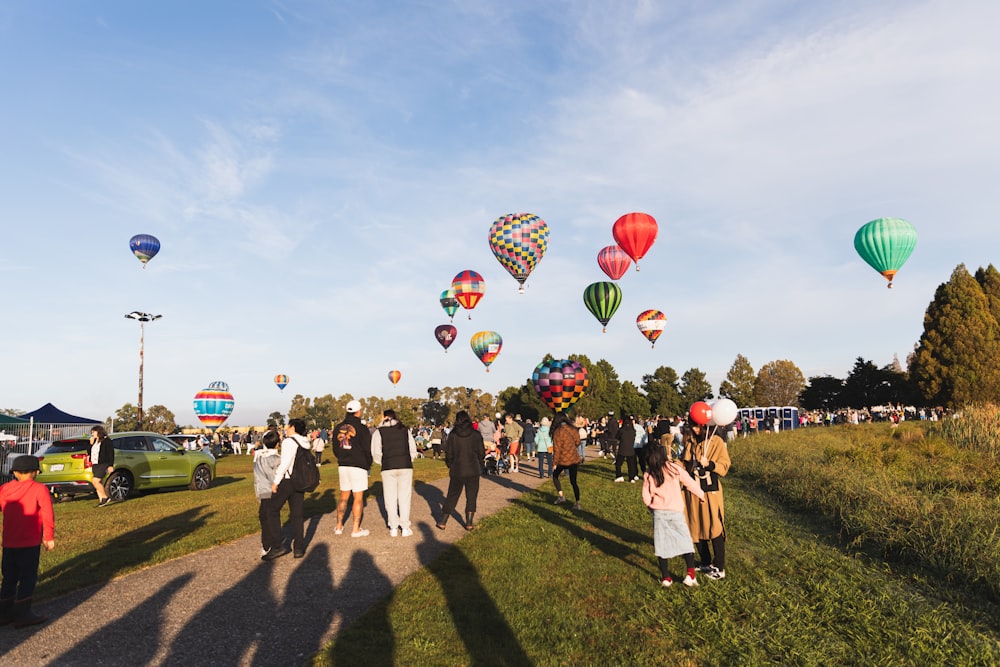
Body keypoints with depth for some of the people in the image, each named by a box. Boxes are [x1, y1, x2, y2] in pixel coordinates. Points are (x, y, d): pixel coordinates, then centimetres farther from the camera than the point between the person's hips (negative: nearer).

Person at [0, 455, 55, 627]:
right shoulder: (40, 490, -11)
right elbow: (48, 516, -12)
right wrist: (49, 538, -2)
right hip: (30, 542, -5)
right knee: (28, 577, 3)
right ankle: (22, 615, 4)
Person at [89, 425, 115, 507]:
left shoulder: (107, 441, -6)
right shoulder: (95, 441, 17)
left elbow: (111, 454, -10)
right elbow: (90, 452, 16)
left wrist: (111, 465, -15)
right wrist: (91, 444, 3)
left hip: (103, 464, -8)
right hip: (95, 465, 8)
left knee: (95, 481, -17)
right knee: (99, 483, 7)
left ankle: (105, 497, -9)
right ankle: (101, 500, 10)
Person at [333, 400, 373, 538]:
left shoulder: (338, 428, 7)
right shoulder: (362, 428, -10)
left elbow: (335, 449, 13)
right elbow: (367, 449, -8)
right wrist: (368, 464, 7)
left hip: (343, 466, 6)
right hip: (358, 466, -5)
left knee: (344, 497, 16)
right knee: (358, 498, 0)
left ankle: (338, 526, 19)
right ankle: (356, 529, 1)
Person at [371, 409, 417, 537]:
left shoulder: (378, 432, 4)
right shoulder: (405, 430, 10)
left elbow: (376, 453, 0)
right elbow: (413, 450, 8)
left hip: (388, 468, -1)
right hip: (406, 467, 1)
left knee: (390, 498, 8)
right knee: (404, 497, 7)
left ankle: (393, 528, 11)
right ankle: (405, 528, 8)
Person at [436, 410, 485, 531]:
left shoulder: (452, 435, -7)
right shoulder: (476, 434, -7)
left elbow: (448, 454, -3)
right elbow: (481, 453, -2)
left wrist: (450, 466, 15)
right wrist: (479, 465, 16)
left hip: (457, 471, 1)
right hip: (473, 471, 0)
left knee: (452, 496, 12)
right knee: (471, 496, 11)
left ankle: (443, 522, 14)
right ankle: (469, 523, 11)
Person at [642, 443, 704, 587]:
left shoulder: (648, 475, -7)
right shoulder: (674, 468, -9)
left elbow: (646, 498, -4)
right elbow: (690, 483, -3)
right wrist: (702, 495, 13)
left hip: (659, 514, 1)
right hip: (676, 512, -1)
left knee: (661, 545, 10)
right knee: (686, 541, 10)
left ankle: (666, 578, 15)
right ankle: (690, 574, 3)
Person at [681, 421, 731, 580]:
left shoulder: (716, 442, -8)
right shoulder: (690, 442, 8)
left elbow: (724, 466, -9)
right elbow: (685, 463, 12)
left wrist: (709, 464, -25)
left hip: (710, 491, -6)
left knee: (714, 529, -1)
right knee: (696, 528, 12)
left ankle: (719, 568, 9)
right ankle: (706, 563, 27)